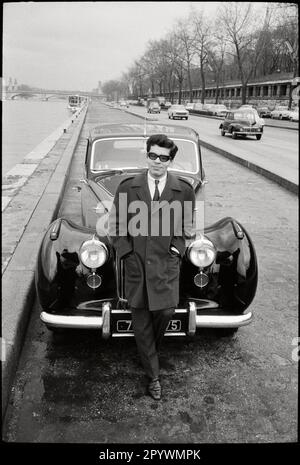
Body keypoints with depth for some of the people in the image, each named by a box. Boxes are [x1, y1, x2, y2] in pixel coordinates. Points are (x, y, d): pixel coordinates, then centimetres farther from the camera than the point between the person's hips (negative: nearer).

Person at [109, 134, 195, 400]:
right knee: (141, 322, 4)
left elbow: (188, 227, 12)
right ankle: (153, 376, 21)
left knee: (167, 311, -11)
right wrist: (126, 252, -2)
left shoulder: (184, 190, 2)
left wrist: (177, 249, -1)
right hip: (136, 262, 1)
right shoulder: (127, 187, 1)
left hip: (167, 261, 0)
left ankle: (150, 349, 25)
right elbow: (116, 225, 7)